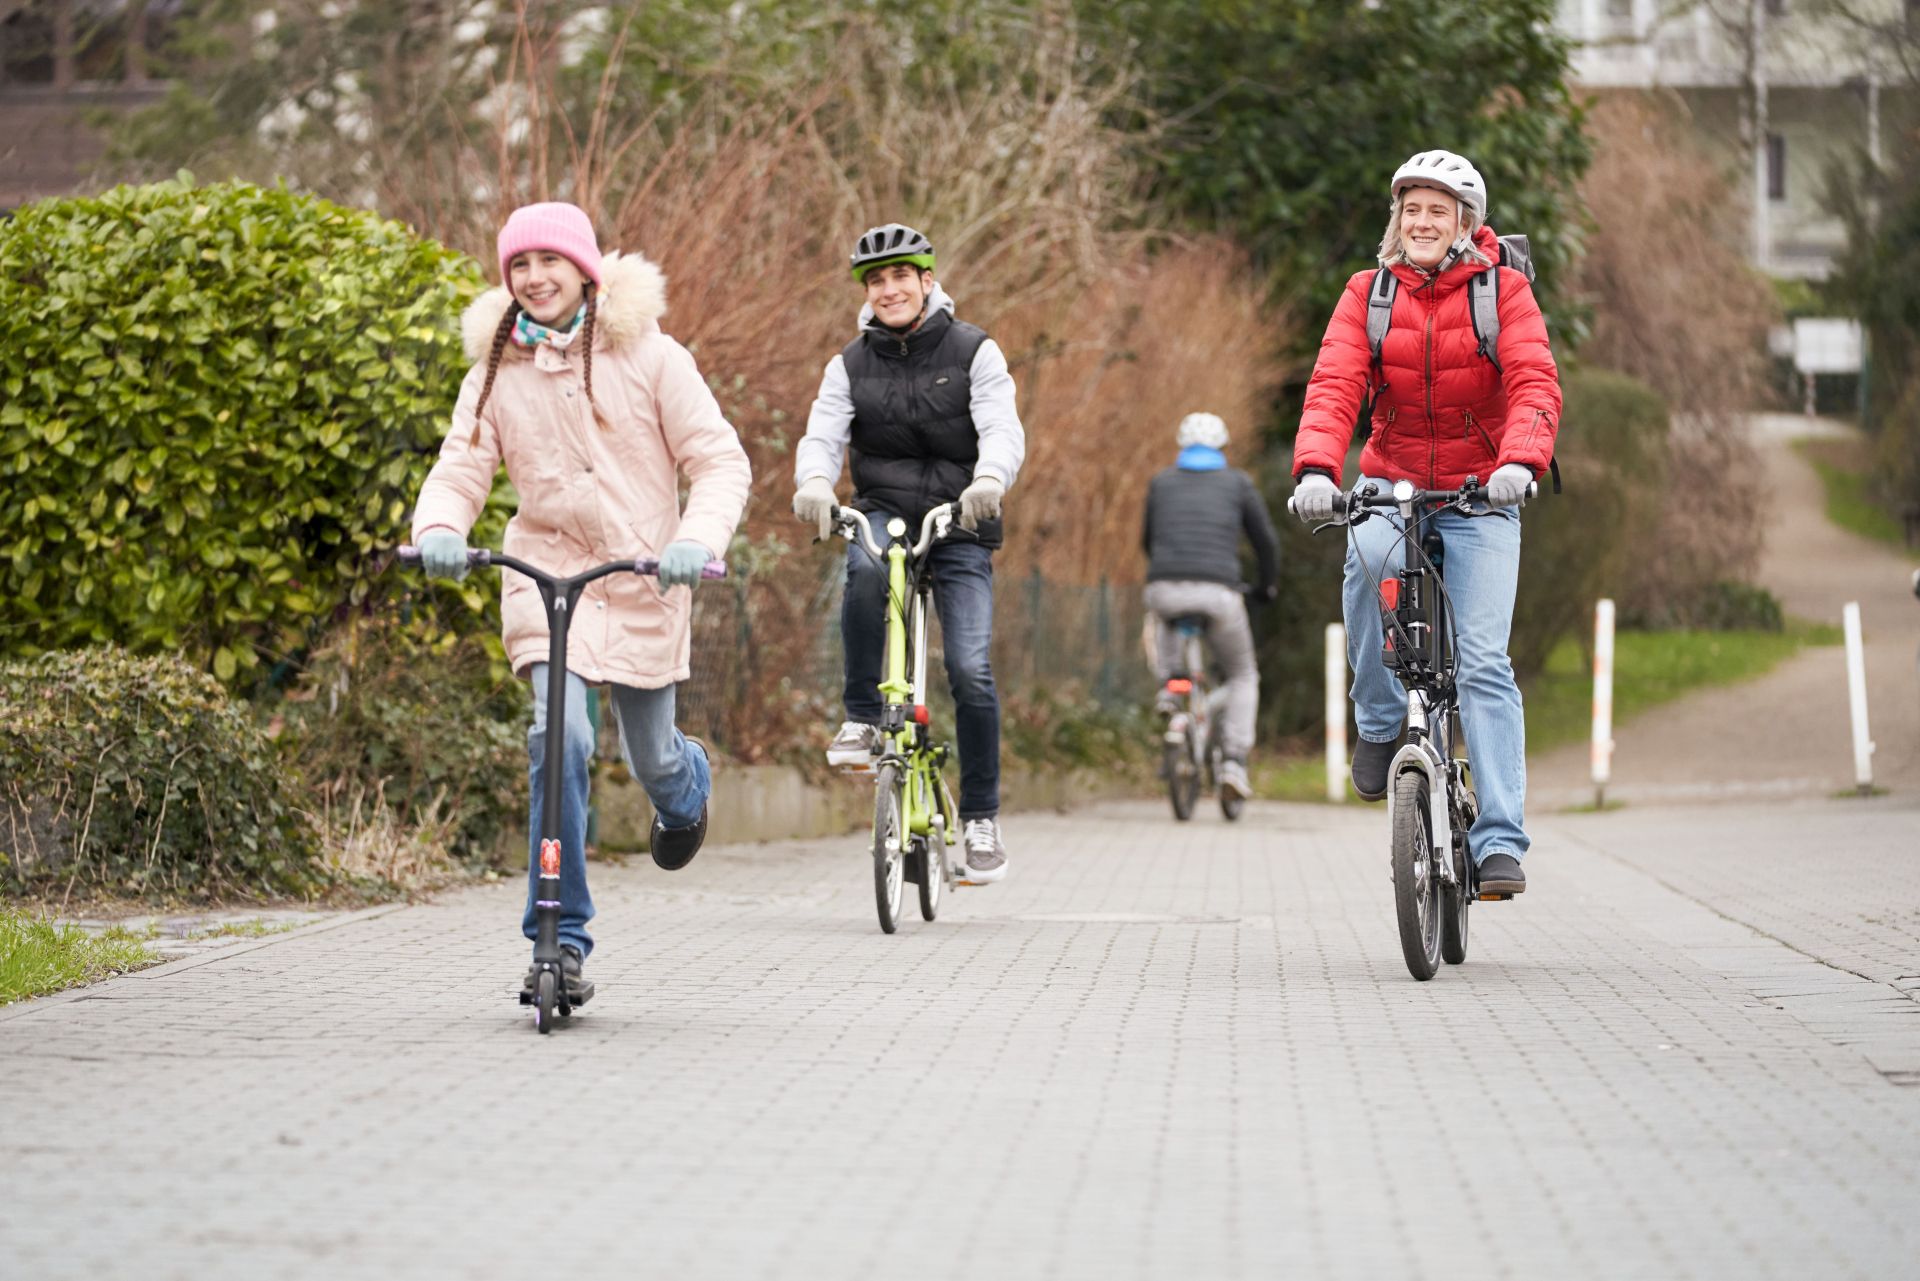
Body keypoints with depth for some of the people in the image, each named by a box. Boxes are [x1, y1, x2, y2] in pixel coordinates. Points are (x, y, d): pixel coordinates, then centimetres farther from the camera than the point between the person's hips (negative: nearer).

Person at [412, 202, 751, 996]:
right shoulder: (496, 373, 2)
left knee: (650, 758, 9)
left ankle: (687, 782, 51)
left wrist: (697, 541, -26)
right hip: (545, 573, 1)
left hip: (642, 581, 0)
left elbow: (720, 461, -7)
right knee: (559, 737, -21)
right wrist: (439, 529, -24)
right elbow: (460, 471, 0)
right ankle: (562, 936, -15)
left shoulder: (648, 357, -5)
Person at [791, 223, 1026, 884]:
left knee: (971, 669, -13)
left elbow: (1002, 429, -15)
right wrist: (814, 481, -32)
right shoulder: (851, 364, 5)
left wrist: (989, 479, -38)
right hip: (883, 512, 1)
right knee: (865, 569, -37)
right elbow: (823, 432, -8)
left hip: (959, 523, -1)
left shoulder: (973, 351, -2)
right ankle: (861, 718, -21)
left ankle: (981, 816, 2)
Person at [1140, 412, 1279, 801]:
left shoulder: (1161, 482, 21)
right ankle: (1234, 764, 6)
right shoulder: (1237, 482, 16)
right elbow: (1266, 541, 18)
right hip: (1217, 593, -2)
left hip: (1164, 590, 2)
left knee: (1165, 623, 41)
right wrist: (1268, 585, 38)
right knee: (1243, 676, 21)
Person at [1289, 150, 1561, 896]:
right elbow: (1334, 385, -13)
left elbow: (1535, 384, -18)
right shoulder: (1368, 293, 0)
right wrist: (1315, 468, -32)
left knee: (1484, 661, -13)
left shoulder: (1504, 291, -5)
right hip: (1392, 480, 1)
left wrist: (1521, 461, -38)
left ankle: (1500, 841, -15)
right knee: (1369, 556, -34)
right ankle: (1378, 721, -14)